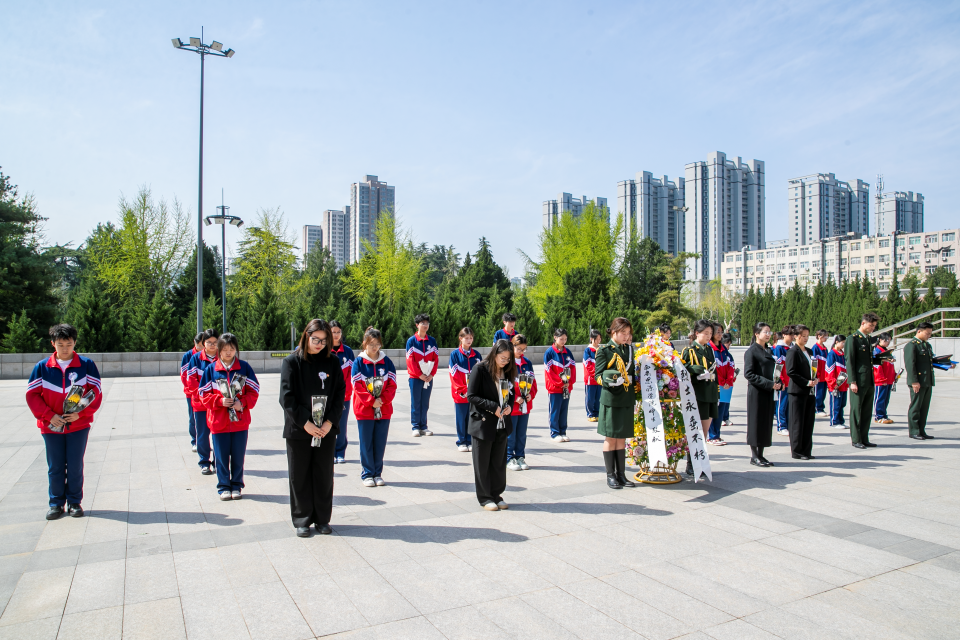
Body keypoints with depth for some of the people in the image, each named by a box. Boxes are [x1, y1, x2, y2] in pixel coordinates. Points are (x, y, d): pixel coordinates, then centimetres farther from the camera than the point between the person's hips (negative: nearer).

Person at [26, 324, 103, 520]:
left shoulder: (86, 365, -2)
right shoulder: (42, 367, 1)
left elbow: (96, 392, -2)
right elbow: (32, 395, 1)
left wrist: (80, 413, -13)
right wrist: (49, 415, -9)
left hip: (78, 425, -1)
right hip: (51, 427, 1)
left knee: (75, 466, 5)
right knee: (55, 467, 8)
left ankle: (74, 502, 18)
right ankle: (56, 503, 21)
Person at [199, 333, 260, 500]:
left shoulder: (244, 368, 0)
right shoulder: (211, 369, 1)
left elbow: (253, 391, 2)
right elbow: (204, 394, 1)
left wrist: (242, 402, -15)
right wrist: (220, 401, -15)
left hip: (240, 420, 0)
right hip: (219, 421, 0)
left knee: (238, 456, 8)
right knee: (221, 456, 7)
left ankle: (236, 486, 23)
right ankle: (223, 487, 22)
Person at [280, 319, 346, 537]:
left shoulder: (332, 362, 2)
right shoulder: (291, 362, -4)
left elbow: (340, 394, 1)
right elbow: (286, 397, -9)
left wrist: (330, 422, -10)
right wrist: (305, 423, -15)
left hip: (326, 429, 2)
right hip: (298, 429, -2)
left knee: (324, 475, 9)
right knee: (299, 476, 7)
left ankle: (322, 519, 23)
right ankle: (302, 521, 20)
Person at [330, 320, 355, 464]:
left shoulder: (348, 351, 6)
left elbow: (352, 373, 3)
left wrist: (346, 392, -6)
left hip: (344, 395, 1)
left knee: (342, 425, 3)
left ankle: (340, 453, 15)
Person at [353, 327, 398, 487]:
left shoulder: (387, 362, 3)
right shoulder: (358, 362, -3)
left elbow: (392, 385, 1)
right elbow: (357, 386, -7)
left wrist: (382, 400, -13)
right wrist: (371, 401, -15)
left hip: (384, 410, 2)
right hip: (364, 410, -2)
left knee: (380, 444, 7)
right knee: (366, 443, 4)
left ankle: (378, 473, 19)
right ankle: (367, 474, 15)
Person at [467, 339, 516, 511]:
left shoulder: (507, 371, 5)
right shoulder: (480, 369, -13)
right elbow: (471, 395, -13)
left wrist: (510, 406, -5)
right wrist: (493, 407, -20)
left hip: (502, 424, 5)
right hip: (483, 424, -5)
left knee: (499, 462, 12)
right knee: (482, 463, 6)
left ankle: (496, 494, 26)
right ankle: (484, 498, 18)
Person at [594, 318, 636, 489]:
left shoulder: (629, 349, 11)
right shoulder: (604, 351, -5)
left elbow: (633, 372, 19)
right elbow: (599, 375, -9)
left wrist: (635, 394, 12)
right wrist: (610, 380, -27)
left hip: (627, 400, 5)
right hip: (610, 399, -5)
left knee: (622, 438, 11)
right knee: (610, 438, 3)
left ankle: (621, 474, 19)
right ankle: (610, 475, 12)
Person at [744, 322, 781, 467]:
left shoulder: (769, 351, 14)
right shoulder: (751, 351, -9)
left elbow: (772, 370, 21)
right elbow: (748, 374, -16)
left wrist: (778, 382, 1)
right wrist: (769, 383, -20)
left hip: (769, 392, 7)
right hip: (756, 393, -7)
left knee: (767, 423, 9)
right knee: (756, 422, -1)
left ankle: (760, 455, 18)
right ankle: (754, 456, 8)